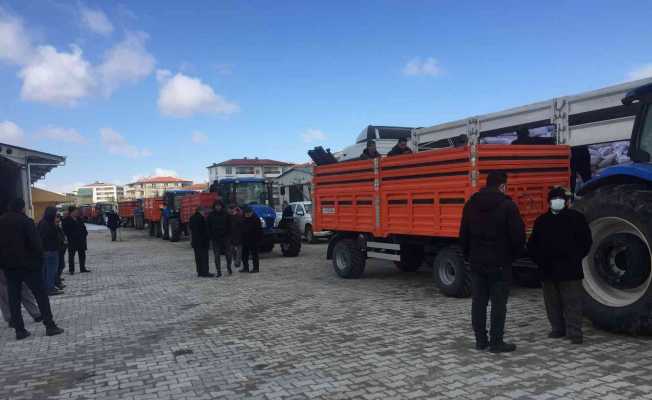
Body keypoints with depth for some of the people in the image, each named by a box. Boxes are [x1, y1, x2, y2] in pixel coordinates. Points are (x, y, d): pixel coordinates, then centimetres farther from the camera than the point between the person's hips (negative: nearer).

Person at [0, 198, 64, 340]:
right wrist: (40, 260, -5)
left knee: (14, 298, 8)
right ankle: (50, 325, 1)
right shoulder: (25, 221, -12)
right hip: (28, 264, -5)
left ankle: (19, 329, 9)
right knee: (41, 295, 1)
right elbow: (35, 243, -15)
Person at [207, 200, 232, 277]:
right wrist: (211, 236, -4)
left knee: (228, 253, 3)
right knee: (217, 255, 2)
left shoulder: (226, 214, 1)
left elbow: (229, 225, 4)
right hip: (215, 238, 0)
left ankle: (229, 267, 25)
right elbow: (208, 227, 5)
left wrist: (228, 234, -5)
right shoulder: (211, 215, 2)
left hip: (225, 237, 0)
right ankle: (218, 271, 7)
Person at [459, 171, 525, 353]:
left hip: (477, 262, 5)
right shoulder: (507, 205, -11)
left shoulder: (471, 204, 5)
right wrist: (513, 255, 7)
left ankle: (480, 340, 16)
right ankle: (496, 342, 8)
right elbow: (518, 235, -10)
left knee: (478, 302, 10)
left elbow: (463, 235, 8)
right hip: (500, 263, -5)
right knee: (498, 303, 3)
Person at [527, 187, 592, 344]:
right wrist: (540, 260, 4)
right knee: (552, 302, 12)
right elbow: (532, 244, 15)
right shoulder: (542, 220, 11)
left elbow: (586, 241, 0)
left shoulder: (576, 218, 0)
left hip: (569, 269, -4)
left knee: (572, 302, -3)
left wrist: (575, 259, -5)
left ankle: (574, 333, 3)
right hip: (548, 270, 4)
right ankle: (558, 329, 24)